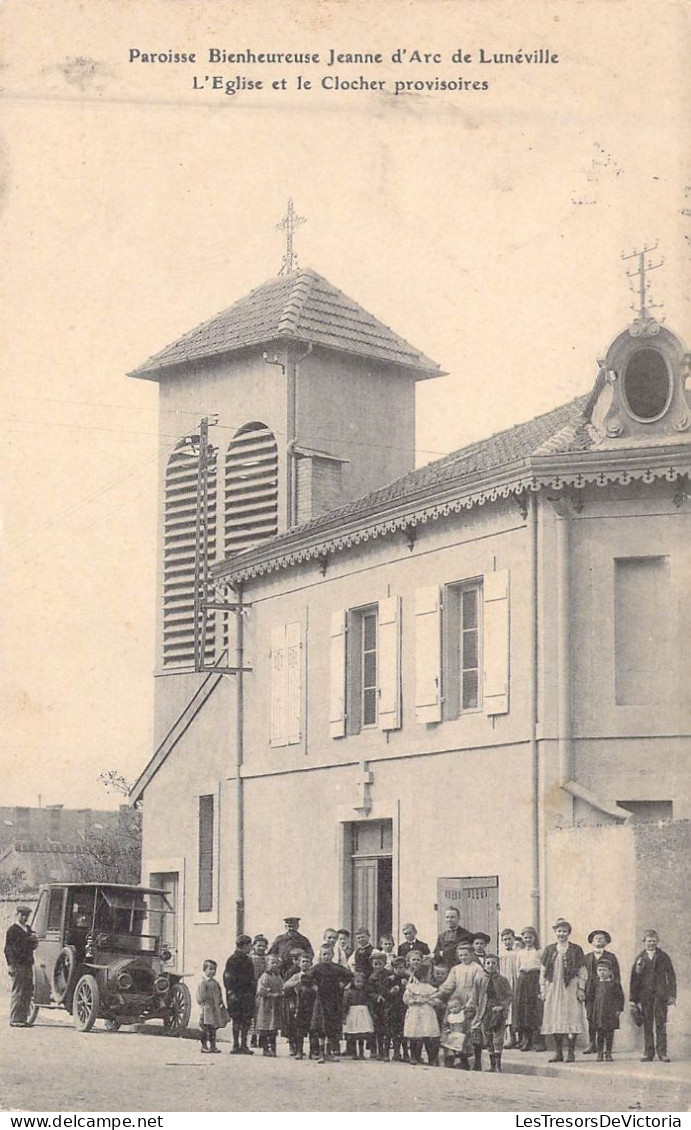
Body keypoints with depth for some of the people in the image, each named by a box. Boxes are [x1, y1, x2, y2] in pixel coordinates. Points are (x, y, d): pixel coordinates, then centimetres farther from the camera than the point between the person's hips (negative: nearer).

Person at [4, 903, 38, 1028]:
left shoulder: (28, 929, 18)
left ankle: (23, 1018, 12)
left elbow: (34, 946, 22)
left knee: (27, 992, 7)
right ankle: (14, 1020, -6)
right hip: (17, 965, -8)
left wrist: (34, 940, -1)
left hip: (28, 965, 8)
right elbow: (8, 949, -8)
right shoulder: (12, 930, -5)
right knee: (17, 992, -8)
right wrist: (11, 965, -15)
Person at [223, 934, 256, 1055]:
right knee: (237, 1021, -3)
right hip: (237, 995, -7)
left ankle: (244, 1045, 10)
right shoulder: (233, 959, -7)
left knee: (247, 1020, 4)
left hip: (248, 994, 7)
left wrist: (254, 992, 17)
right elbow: (228, 976, -12)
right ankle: (236, 1045, 2)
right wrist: (231, 992, -18)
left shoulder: (248, 960, 16)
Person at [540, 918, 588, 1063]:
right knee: (555, 1020, 2)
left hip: (571, 989, -3)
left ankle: (571, 1052, -2)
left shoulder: (576, 950, 4)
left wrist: (581, 989, -5)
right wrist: (542, 989, 5)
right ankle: (558, 1052, 8)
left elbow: (582, 971, 3)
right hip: (553, 989, 3)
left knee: (571, 1018, -7)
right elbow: (543, 971, 11)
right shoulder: (549, 950, 11)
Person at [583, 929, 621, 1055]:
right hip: (590, 992, 2)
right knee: (591, 1018, -4)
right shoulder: (586, 957, 17)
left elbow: (616, 976, 7)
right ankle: (591, 1043, 1)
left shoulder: (611, 957, 11)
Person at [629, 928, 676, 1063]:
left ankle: (662, 1052, 1)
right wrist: (633, 998, 2)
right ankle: (648, 1053, 7)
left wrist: (672, 995, -3)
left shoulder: (663, 957, 7)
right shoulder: (640, 958, 9)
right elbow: (634, 979, 7)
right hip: (645, 995, 1)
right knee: (647, 1025, 2)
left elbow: (671, 976, 5)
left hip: (660, 995, -1)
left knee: (661, 1025, -3)